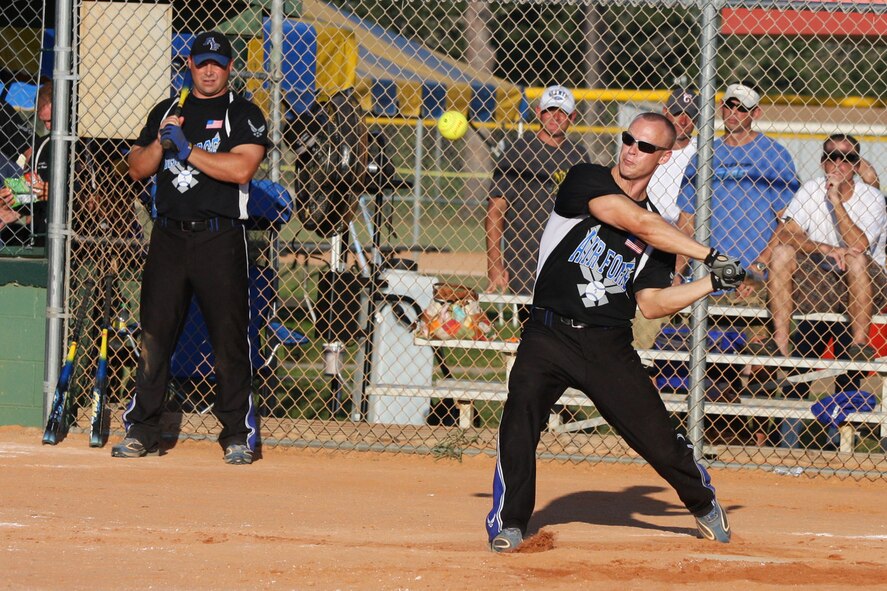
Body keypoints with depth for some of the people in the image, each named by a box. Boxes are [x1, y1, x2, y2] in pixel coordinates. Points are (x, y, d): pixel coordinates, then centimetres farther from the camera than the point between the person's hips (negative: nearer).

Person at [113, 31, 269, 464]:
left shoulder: (244, 114, 2)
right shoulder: (165, 111, 17)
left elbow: (241, 168, -13)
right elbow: (137, 169, 13)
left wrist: (186, 149, -14)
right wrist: (162, 141, -5)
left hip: (220, 238, -4)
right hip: (168, 236, 4)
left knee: (229, 338, -5)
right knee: (154, 334, 2)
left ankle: (238, 433, 1)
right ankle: (141, 430, 7)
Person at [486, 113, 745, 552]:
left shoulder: (659, 230, 11)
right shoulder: (585, 181, -4)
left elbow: (651, 304, 8)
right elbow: (637, 224, -16)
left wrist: (712, 283, -1)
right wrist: (709, 255, -11)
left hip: (610, 347, 3)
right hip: (549, 336, -3)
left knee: (659, 439, 3)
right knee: (521, 413, -25)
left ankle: (703, 503, 32)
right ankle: (509, 522, -13)